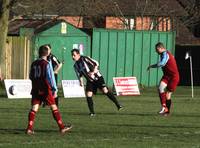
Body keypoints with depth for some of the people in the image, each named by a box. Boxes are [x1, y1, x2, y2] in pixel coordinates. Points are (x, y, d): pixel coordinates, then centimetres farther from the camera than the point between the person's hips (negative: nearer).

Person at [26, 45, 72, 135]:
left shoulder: (34, 64, 8)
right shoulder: (46, 64, -8)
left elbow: (31, 77, 18)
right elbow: (50, 77, -11)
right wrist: (54, 89, -5)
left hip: (35, 90, 5)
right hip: (46, 90, -5)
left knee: (34, 108, 2)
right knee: (54, 107, 2)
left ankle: (29, 128, -9)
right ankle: (62, 127, 4)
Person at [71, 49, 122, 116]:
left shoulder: (84, 59, -14)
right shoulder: (75, 65, 5)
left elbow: (96, 63, -13)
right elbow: (79, 74, 18)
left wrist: (93, 72, -25)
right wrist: (81, 81, 1)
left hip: (97, 78, -5)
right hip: (90, 81, 5)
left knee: (105, 90, -15)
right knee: (88, 95, -9)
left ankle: (118, 105, -7)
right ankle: (92, 112, 0)